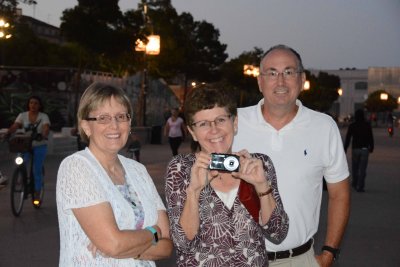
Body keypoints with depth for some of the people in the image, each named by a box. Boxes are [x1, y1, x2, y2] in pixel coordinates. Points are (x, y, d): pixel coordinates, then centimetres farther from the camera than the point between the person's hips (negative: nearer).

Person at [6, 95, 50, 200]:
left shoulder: (43, 116, -5)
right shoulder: (22, 115, 1)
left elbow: (46, 128, -22)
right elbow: (15, 126, -13)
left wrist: (43, 135, -44)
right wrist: (8, 133, -33)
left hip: (39, 146, -2)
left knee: (37, 171, -2)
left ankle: (37, 195, 10)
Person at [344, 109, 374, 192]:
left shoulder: (352, 126, -3)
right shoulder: (367, 125, -2)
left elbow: (348, 138, -2)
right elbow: (371, 138, 0)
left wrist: (345, 148, 4)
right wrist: (371, 147, 10)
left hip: (355, 149, 1)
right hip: (365, 149, 0)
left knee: (355, 167, 17)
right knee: (363, 169, 0)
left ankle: (354, 184, 27)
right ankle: (360, 187, -4)